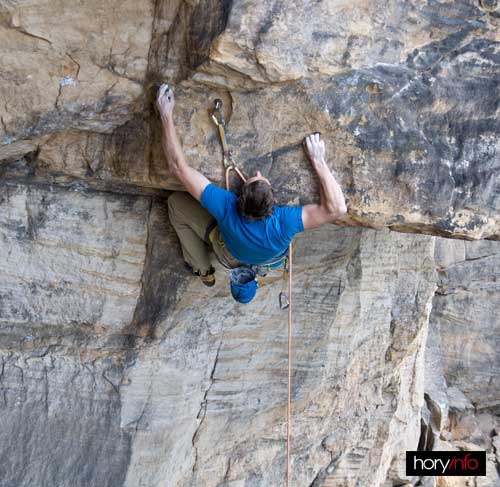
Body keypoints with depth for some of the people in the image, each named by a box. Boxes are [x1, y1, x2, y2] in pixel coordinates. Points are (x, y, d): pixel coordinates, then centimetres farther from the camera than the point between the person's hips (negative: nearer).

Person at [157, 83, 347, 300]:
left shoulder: (226, 207, -47)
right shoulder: (284, 223, -47)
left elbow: (178, 167, -44)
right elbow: (336, 209, -43)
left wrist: (166, 115, -39)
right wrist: (318, 160, -42)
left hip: (231, 256, -1)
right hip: (273, 256, 2)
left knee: (176, 202, 5)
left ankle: (203, 271, 21)